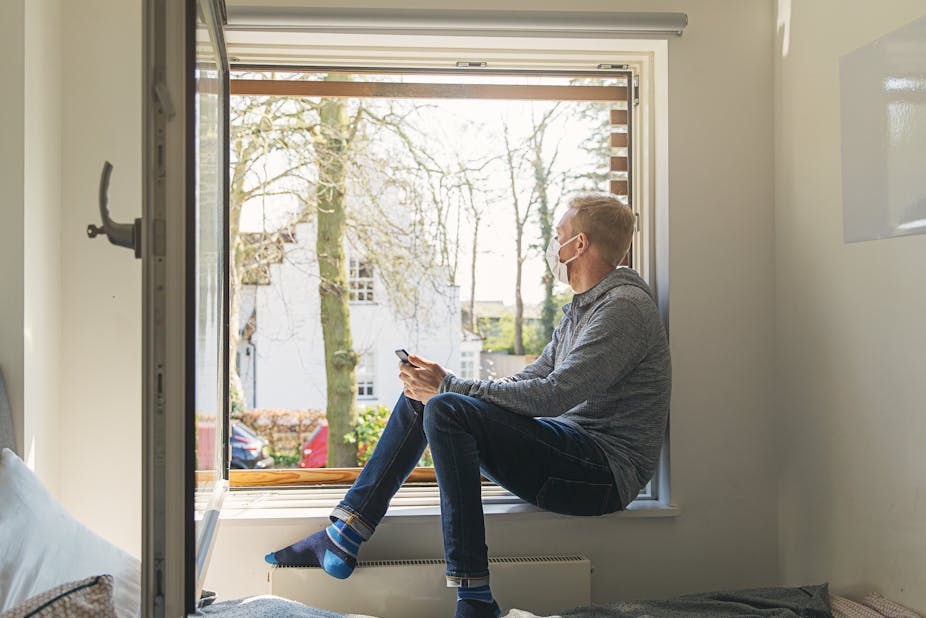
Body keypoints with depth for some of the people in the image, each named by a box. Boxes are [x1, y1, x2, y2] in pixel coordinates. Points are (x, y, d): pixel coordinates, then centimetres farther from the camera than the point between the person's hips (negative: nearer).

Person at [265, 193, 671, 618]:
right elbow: (527, 382, 16)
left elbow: (553, 395, -24)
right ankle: (341, 539, 1)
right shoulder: (581, 309, 19)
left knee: (447, 410, -26)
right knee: (422, 398, 5)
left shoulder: (625, 306, -14)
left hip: (606, 470, -10)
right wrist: (443, 382, 0)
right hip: (570, 450, 10)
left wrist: (449, 388, -17)